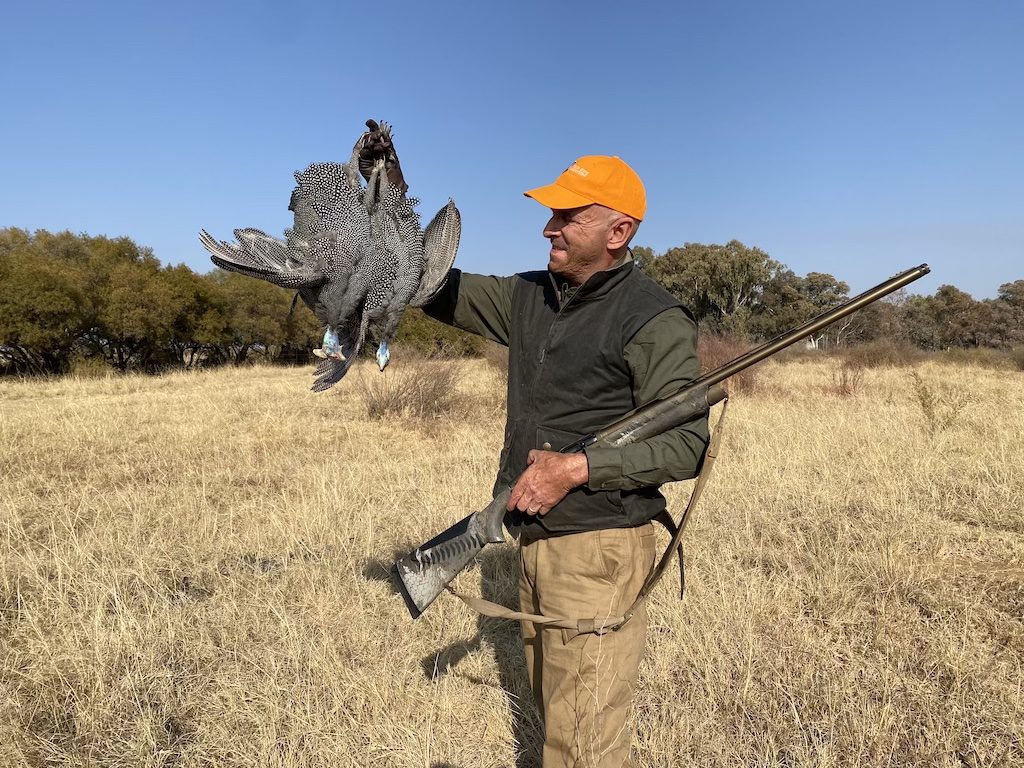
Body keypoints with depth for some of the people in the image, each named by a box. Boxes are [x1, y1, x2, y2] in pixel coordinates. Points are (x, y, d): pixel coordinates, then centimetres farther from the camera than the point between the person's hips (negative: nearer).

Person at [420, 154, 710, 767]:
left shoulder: (655, 319, -13)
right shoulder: (529, 296, 9)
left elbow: (686, 445, -17)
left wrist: (578, 469, -25)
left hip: (599, 549, -8)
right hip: (537, 541, 8)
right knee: (552, 701, 24)